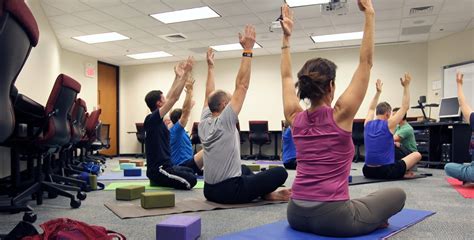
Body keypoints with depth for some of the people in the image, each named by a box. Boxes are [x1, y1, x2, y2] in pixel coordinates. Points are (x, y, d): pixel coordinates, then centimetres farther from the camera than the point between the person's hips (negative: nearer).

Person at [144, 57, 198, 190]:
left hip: (164, 166, 10)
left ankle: (157, 179, 17)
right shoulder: (152, 119, -17)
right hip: (158, 169, -10)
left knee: (190, 172, 27)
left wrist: (178, 76, 16)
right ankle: (157, 181, -3)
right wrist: (185, 74, -21)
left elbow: (170, 97, 15)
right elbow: (173, 98, -24)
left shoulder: (157, 119, 9)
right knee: (191, 180, -21)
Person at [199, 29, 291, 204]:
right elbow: (241, 86, -17)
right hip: (229, 191, -9)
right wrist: (247, 50, -14)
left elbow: (209, 95, 19)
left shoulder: (203, 123, 4)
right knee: (280, 172, -6)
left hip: (210, 191, 9)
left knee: (245, 170, 38)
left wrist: (210, 67, 26)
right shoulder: (224, 121, -16)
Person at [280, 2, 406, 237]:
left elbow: (286, 76, 16)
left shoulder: (295, 118, 2)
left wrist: (286, 37, 19)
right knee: (397, 194, 18)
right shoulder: (340, 115, -11)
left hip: (296, 215, 5)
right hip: (332, 218, -4)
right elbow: (366, 62, -5)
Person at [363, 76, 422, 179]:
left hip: (368, 172, 5)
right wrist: (406, 86, 8)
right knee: (417, 155, 12)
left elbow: (372, 109, 28)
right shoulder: (388, 125, -7)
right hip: (386, 172, -5)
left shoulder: (367, 124, 6)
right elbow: (405, 107, 3)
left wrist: (378, 92, 33)